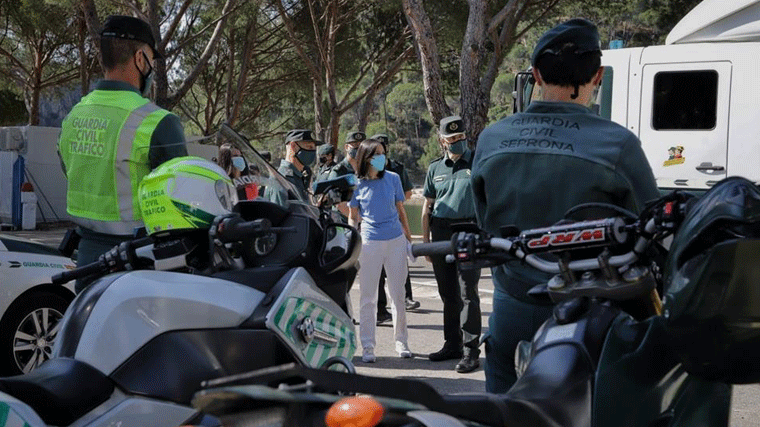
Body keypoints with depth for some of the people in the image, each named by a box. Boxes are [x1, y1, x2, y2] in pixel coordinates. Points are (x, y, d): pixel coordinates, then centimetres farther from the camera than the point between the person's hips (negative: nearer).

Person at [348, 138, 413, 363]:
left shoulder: (393, 179, 2)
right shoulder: (356, 184, -2)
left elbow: (400, 211, 11)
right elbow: (352, 217, 8)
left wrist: (409, 239, 11)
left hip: (396, 241, 2)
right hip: (370, 243, -2)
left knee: (398, 295, 9)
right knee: (368, 297, 2)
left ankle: (401, 342, 22)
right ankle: (367, 346, 9)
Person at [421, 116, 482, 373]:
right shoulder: (435, 169, 14)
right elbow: (427, 207, 17)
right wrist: (425, 240, 11)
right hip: (440, 233, 4)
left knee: (468, 294, -7)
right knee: (448, 294, 12)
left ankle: (471, 351, -4)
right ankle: (452, 345, 22)